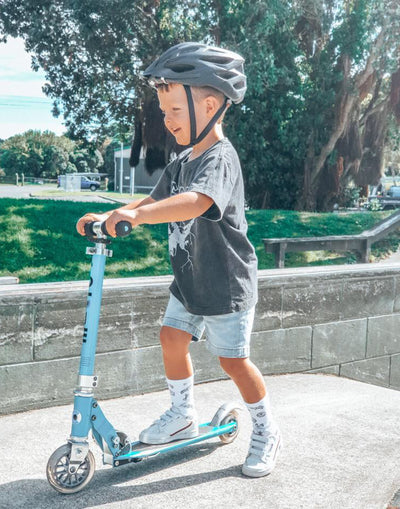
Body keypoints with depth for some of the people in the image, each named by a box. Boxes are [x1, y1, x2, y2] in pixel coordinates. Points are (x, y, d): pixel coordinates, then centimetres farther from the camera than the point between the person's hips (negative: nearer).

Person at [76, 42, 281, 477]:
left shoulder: (219, 157, -23)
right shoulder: (182, 161, 8)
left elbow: (196, 202, -43)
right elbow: (155, 200, 10)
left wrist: (135, 214, -55)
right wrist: (108, 216, -5)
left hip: (226, 283, -8)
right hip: (189, 279, 9)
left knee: (233, 359, 0)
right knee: (172, 338, 12)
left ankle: (266, 433, 20)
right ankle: (182, 415, 33)